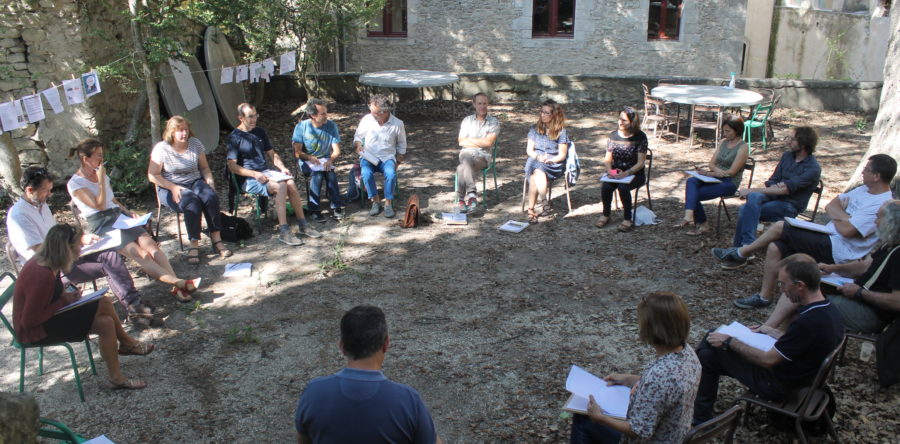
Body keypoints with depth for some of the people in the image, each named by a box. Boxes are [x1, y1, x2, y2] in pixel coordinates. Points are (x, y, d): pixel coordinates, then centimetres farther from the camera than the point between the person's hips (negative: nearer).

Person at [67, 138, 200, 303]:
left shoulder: (101, 174, 18)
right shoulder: (75, 183, -3)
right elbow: (100, 205, -11)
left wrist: (128, 212, 9)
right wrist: (101, 181, -12)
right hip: (101, 225, -6)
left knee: (150, 244, -21)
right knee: (139, 253, -26)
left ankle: (177, 287, -35)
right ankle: (179, 283, -39)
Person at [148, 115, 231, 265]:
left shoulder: (195, 143, 4)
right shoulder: (161, 148, -7)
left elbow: (204, 168, 13)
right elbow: (153, 175, -7)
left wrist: (210, 182, -6)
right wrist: (173, 187, -18)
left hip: (195, 182, 4)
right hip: (170, 187, -3)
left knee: (211, 196, -30)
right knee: (192, 202, -35)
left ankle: (217, 241, -26)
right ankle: (194, 245, -27)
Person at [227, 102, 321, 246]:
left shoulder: (260, 132, 15)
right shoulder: (234, 137, -5)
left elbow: (272, 154, 21)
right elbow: (232, 166, -11)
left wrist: (282, 167, 1)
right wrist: (255, 174, -21)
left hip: (265, 172, 6)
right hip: (248, 179, -6)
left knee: (291, 183, -23)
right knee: (280, 186, -31)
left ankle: (302, 225, -15)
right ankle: (283, 232, -30)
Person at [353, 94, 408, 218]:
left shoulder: (397, 124, -3)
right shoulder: (367, 119, -3)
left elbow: (401, 145, 11)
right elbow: (358, 136, 14)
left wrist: (398, 162, 4)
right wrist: (358, 145, -7)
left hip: (387, 157, -1)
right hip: (368, 157, 1)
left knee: (391, 173, -33)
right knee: (366, 173, -33)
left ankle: (388, 203, -15)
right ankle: (375, 201, -13)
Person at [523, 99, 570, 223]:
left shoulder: (561, 131, 3)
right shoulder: (535, 128, 13)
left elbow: (562, 155, 1)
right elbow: (529, 150, 10)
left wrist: (548, 160, -17)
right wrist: (538, 157, -11)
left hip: (554, 163, -2)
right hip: (535, 160, 2)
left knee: (534, 177, -34)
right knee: (538, 172, -35)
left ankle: (530, 209, -27)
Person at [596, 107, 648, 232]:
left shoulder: (640, 137, -7)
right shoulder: (613, 135, 4)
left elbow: (640, 163, -11)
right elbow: (608, 159, 5)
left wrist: (626, 174, -26)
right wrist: (610, 171, -16)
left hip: (634, 174, -3)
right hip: (615, 172, 3)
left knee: (623, 187, -33)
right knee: (606, 187, -27)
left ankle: (628, 219, -18)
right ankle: (606, 214, -4)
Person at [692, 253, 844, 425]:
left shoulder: (807, 322, -34)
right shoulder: (830, 311, -5)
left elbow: (768, 360, -24)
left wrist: (729, 342, -14)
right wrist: (772, 332, 19)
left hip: (776, 386, -9)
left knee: (709, 354, 0)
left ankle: (701, 417, 19)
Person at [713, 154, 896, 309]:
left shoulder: (881, 205, -18)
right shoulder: (865, 189, 12)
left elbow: (847, 230, -25)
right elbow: (830, 206, 10)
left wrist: (836, 217, -4)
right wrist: (842, 215, -11)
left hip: (837, 251, -9)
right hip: (828, 240, 9)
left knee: (779, 227, -14)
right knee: (774, 247, -6)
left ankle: (740, 254, 4)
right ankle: (764, 296, 1)